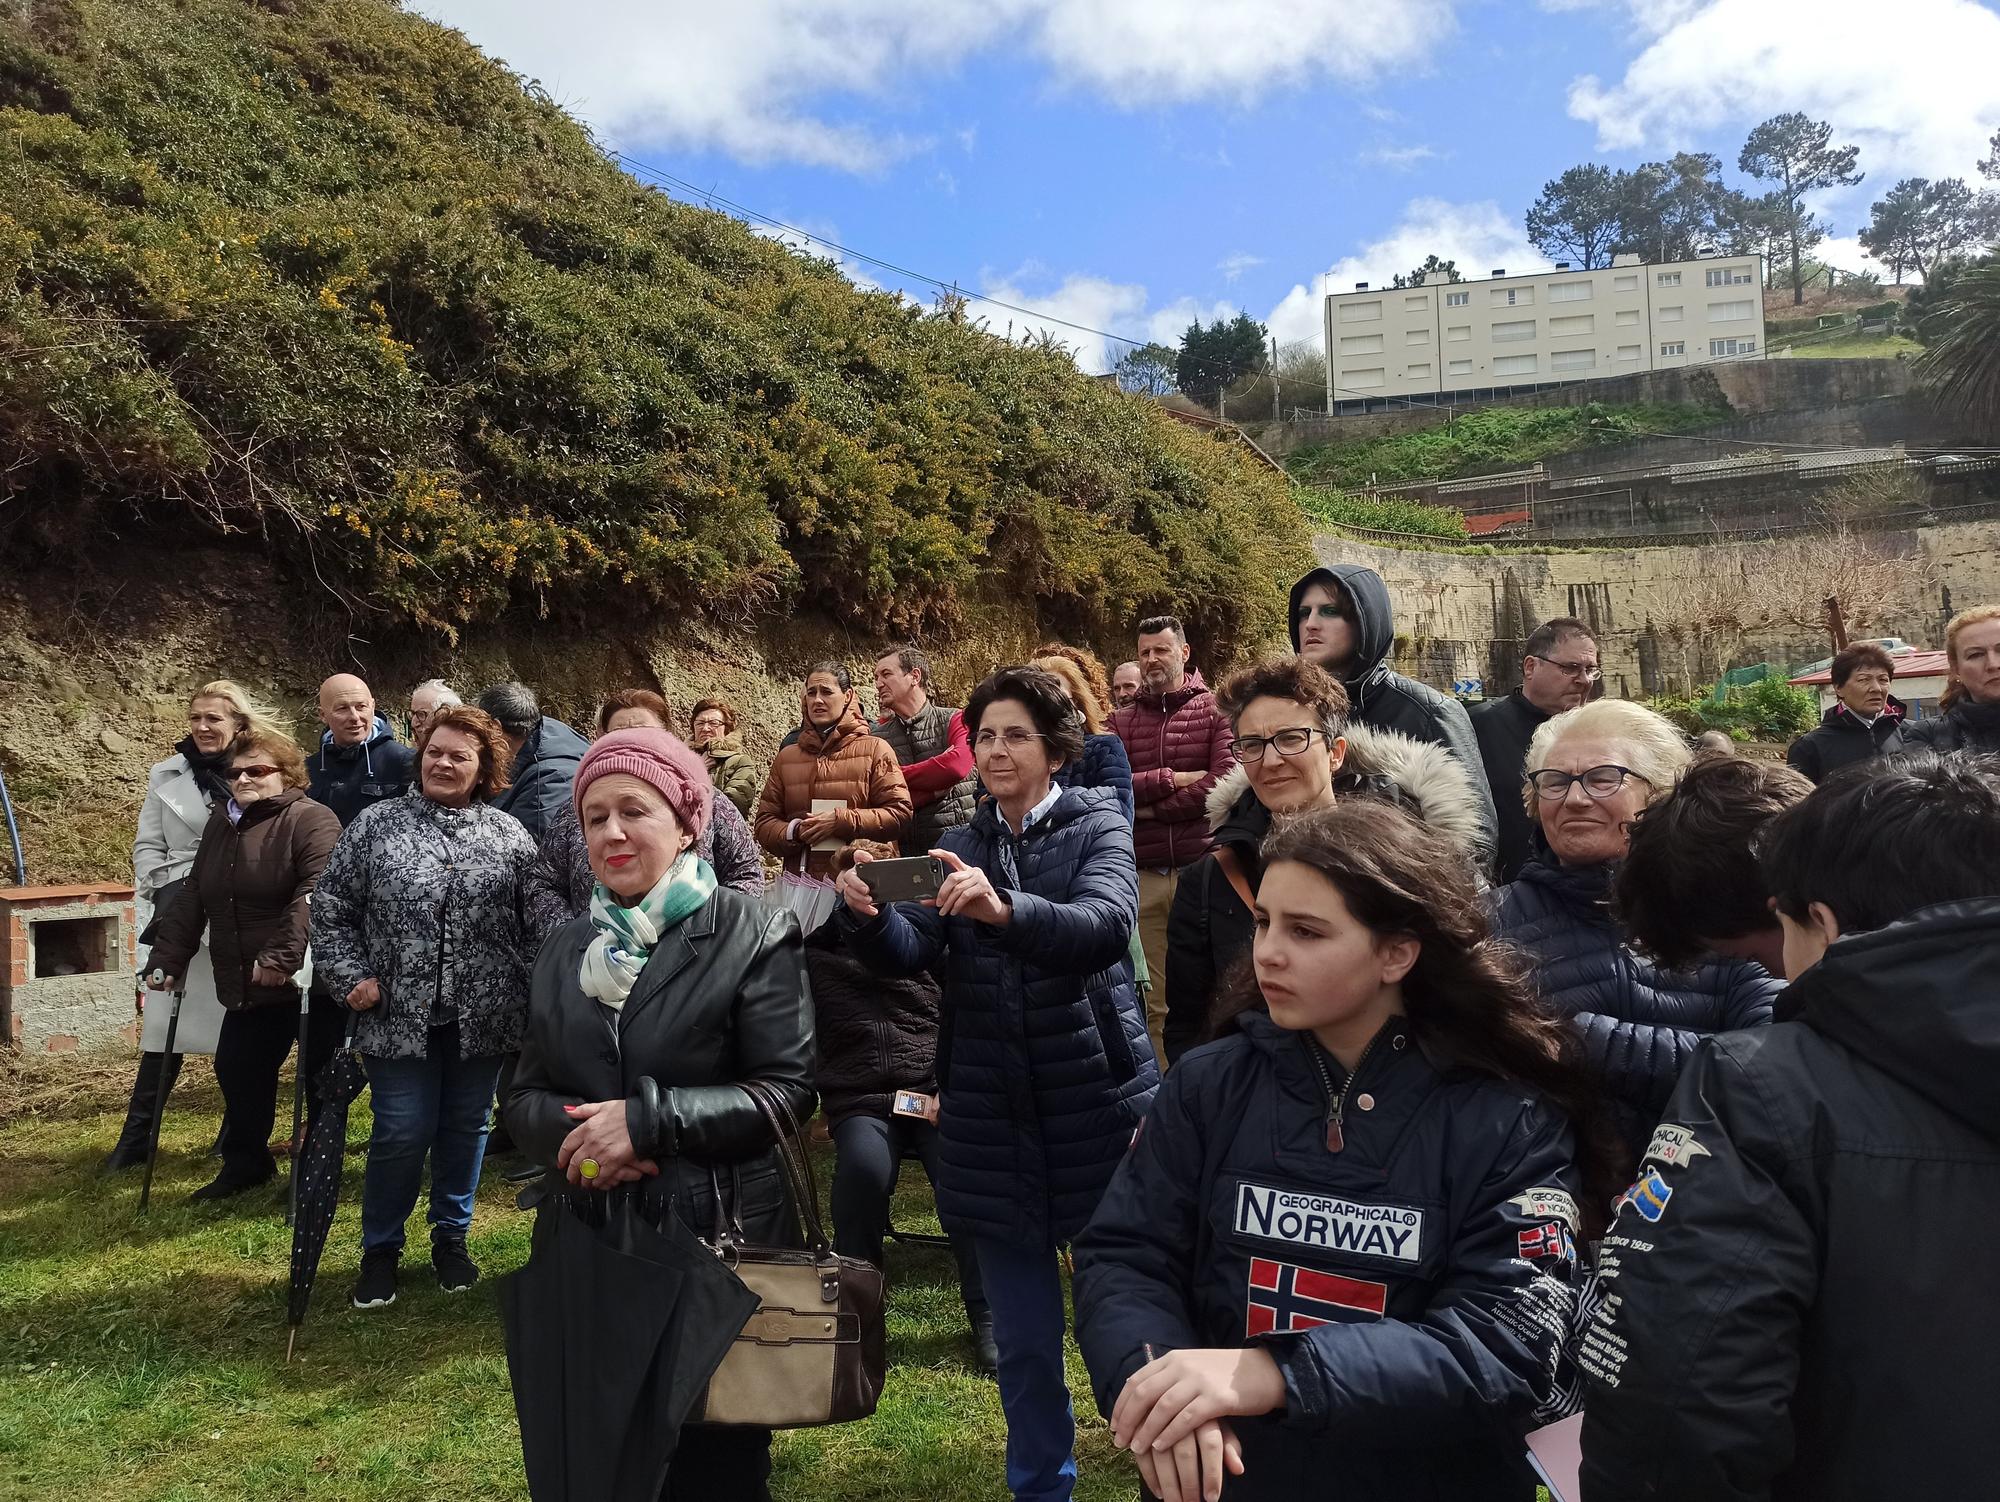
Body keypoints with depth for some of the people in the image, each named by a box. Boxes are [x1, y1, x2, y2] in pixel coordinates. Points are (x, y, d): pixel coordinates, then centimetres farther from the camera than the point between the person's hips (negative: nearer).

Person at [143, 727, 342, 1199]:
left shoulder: (312, 820, -14)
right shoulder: (221, 822, 13)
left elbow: (315, 895, -26)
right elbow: (192, 897, 16)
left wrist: (282, 957, -33)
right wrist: (168, 958, 10)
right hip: (245, 985, 8)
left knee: (319, 1074, 4)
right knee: (236, 1069, 15)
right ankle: (244, 1164, 34)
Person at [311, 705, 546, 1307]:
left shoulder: (509, 835, 3)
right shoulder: (377, 824, 1)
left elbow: (537, 925, 4)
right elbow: (331, 909, 4)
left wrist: (529, 997, -2)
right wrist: (352, 977, -5)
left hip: (481, 1020, 2)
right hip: (399, 1016, -1)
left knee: (465, 1130, 13)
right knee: (403, 1134, 1)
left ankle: (451, 1239, 33)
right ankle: (380, 1249, 24)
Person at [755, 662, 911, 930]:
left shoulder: (874, 749, 3)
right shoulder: (787, 756, 14)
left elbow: (899, 813, -5)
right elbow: (765, 823, 12)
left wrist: (841, 821, -14)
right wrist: (793, 831, -10)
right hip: (799, 883, 3)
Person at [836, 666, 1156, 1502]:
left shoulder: (1096, 826, -2)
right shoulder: (957, 850, 9)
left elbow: (1107, 923, -23)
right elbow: (909, 954, -6)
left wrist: (1003, 909, -41)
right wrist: (867, 916, -28)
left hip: (1097, 1105, -3)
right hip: (992, 1118, 3)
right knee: (1023, 1337, 13)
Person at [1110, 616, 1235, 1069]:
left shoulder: (1215, 708, 2)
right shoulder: (1123, 721, 12)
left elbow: (1225, 783, -11)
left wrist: (1147, 808, -6)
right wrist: (1171, 779, -10)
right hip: (1143, 876, 3)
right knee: (1153, 1003, 6)